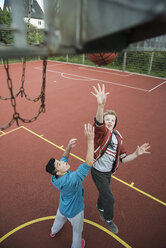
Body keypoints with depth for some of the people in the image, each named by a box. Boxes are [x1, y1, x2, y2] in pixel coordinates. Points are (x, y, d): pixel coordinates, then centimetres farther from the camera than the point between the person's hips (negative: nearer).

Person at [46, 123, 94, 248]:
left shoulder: (57, 177, -24)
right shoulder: (71, 179, -46)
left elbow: (64, 158, -11)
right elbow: (89, 163, -54)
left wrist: (69, 147, -31)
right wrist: (90, 139, -60)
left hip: (62, 207, 7)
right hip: (74, 211, -7)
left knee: (59, 219, 39)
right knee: (77, 231, 27)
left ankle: (53, 231, 70)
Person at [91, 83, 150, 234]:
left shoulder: (118, 137, 1)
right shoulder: (102, 132, -18)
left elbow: (123, 158, 1)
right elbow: (99, 122, -44)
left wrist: (137, 154, -17)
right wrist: (101, 105, -62)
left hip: (108, 172, 6)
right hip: (98, 171, -5)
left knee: (104, 193, 27)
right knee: (109, 199, 3)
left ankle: (100, 207, 60)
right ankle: (109, 219, 35)